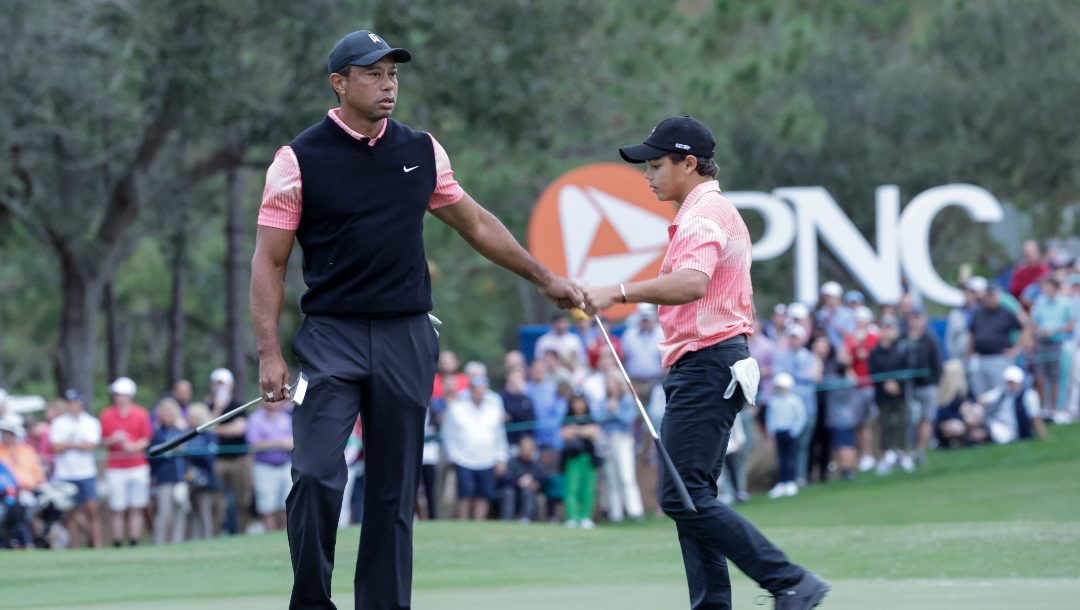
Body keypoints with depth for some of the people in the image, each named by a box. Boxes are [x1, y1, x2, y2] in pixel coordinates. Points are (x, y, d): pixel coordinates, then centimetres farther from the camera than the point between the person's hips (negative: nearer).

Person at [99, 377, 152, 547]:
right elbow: (103, 441, 6)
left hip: (137, 465, 1)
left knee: (137, 507, 0)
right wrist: (114, 439, -15)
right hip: (115, 467, -1)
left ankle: (134, 541, 3)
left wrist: (133, 446, -13)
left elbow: (146, 440, 6)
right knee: (117, 508, -5)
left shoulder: (141, 414, 6)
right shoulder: (107, 415, 6)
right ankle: (117, 542, -3)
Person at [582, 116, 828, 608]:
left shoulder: (705, 214, -12)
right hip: (702, 368, 11)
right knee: (690, 497, 8)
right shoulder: (715, 213, 22)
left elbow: (693, 282, -32)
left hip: (705, 364, -11)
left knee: (683, 496, -15)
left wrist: (619, 293, -39)